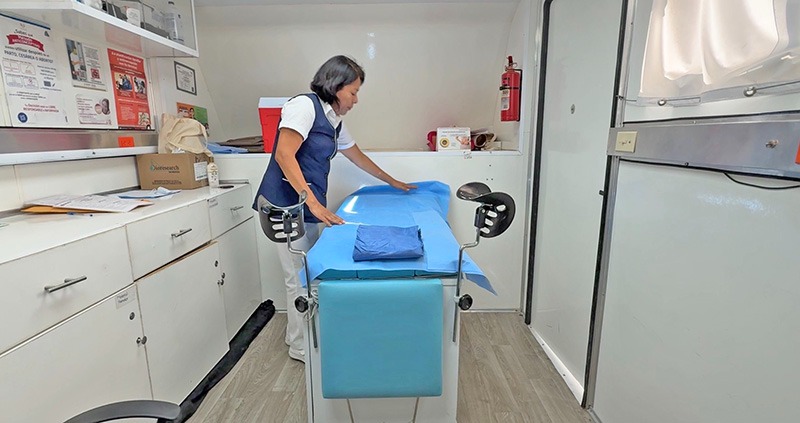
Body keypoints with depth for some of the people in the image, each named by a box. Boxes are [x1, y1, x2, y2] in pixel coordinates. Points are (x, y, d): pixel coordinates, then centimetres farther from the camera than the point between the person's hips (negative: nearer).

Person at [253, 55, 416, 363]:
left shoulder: (334, 121, 18)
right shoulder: (304, 105, -9)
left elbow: (357, 156, 29)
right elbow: (284, 155, -19)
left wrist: (393, 182, 35)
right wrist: (313, 202, -25)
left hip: (307, 207, 9)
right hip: (285, 204, -8)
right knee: (299, 277, -2)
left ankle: (298, 335, 29)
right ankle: (301, 347, 15)